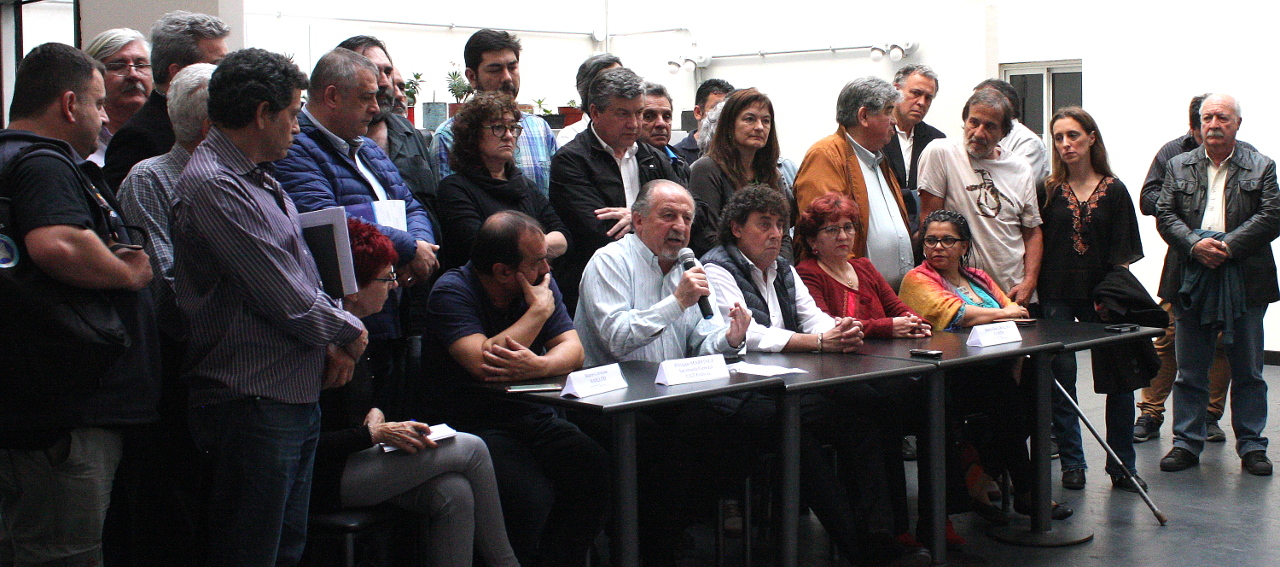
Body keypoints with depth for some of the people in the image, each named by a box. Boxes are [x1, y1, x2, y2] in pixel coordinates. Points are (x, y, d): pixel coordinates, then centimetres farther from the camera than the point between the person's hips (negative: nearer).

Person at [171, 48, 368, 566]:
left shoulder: (259, 180, 15)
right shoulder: (212, 185, -18)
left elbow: (300, 274, 17)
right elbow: (284, 296, -19)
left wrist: (334, 338, 0)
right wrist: (348, 333, -4)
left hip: (296, 396, 10)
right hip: (252, 401, -10)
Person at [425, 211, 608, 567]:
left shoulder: (542, 284, 8)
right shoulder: (452, 292, -10)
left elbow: (572, 349, -1)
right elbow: (483, 362, -24)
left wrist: (538, 366, -25)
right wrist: (538, 310, -14)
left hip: (533, 415, 5)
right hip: (474, 425, -5)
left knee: (595, 469, -22)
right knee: (531, 495, -31)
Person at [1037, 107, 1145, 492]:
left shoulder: (1114, 191, 4)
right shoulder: (1047, 190, 5)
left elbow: (1123, 256, 3)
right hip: (1057, 297, 0)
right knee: (1061, 378, 2)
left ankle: (1122, 466, 10)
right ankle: (1071, 464, 12)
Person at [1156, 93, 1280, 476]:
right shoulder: (1179, 167, 9)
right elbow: (1164, 215, 1)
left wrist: (1228, 246, -18)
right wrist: (1195, 244, -16)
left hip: (1245, 282, -1)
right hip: (1191, 282, 1)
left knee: (1248, 371, 6)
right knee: (1189, 372, 7)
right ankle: (1187, 442, 15)